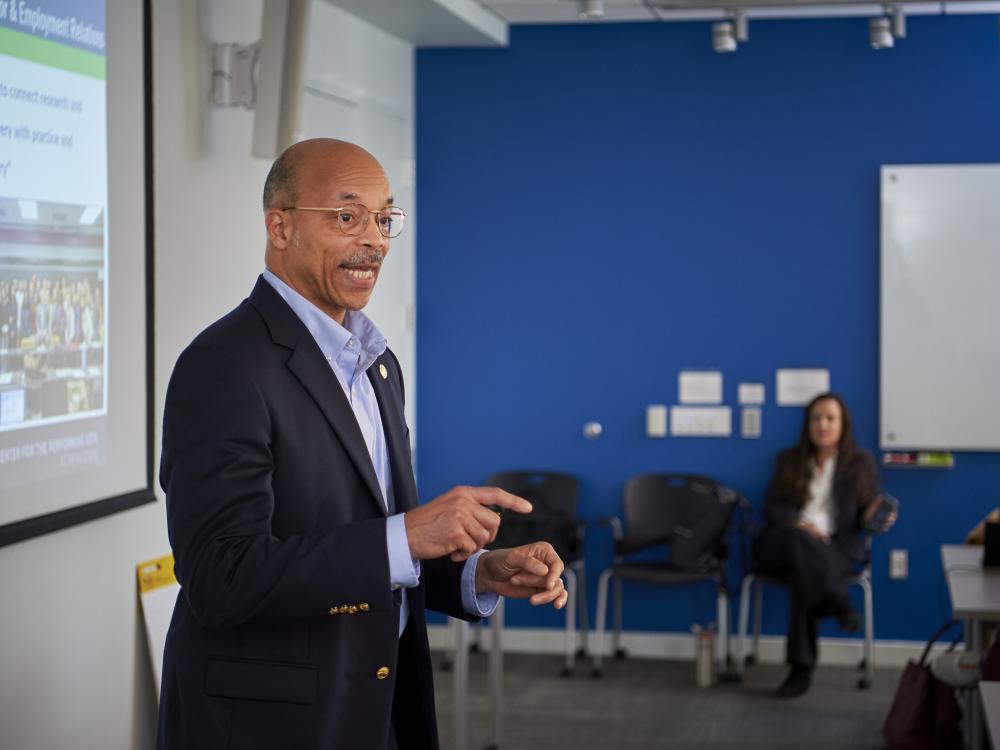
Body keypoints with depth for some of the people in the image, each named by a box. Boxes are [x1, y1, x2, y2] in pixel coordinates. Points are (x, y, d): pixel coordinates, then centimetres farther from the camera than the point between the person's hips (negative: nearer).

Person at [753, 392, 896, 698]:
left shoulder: (861, 463, 14)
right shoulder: (788, 461, 18)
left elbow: (865, 517, 10)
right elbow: (772, 508, 7)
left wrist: (874, 519, -17)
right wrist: (798, 524, -15)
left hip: (838, 547, -1)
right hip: (786, 542, 1)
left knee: (802, 574, -38)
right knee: (801, 540, -40)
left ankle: (802, 667, -34)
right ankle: (838, 605, -34)